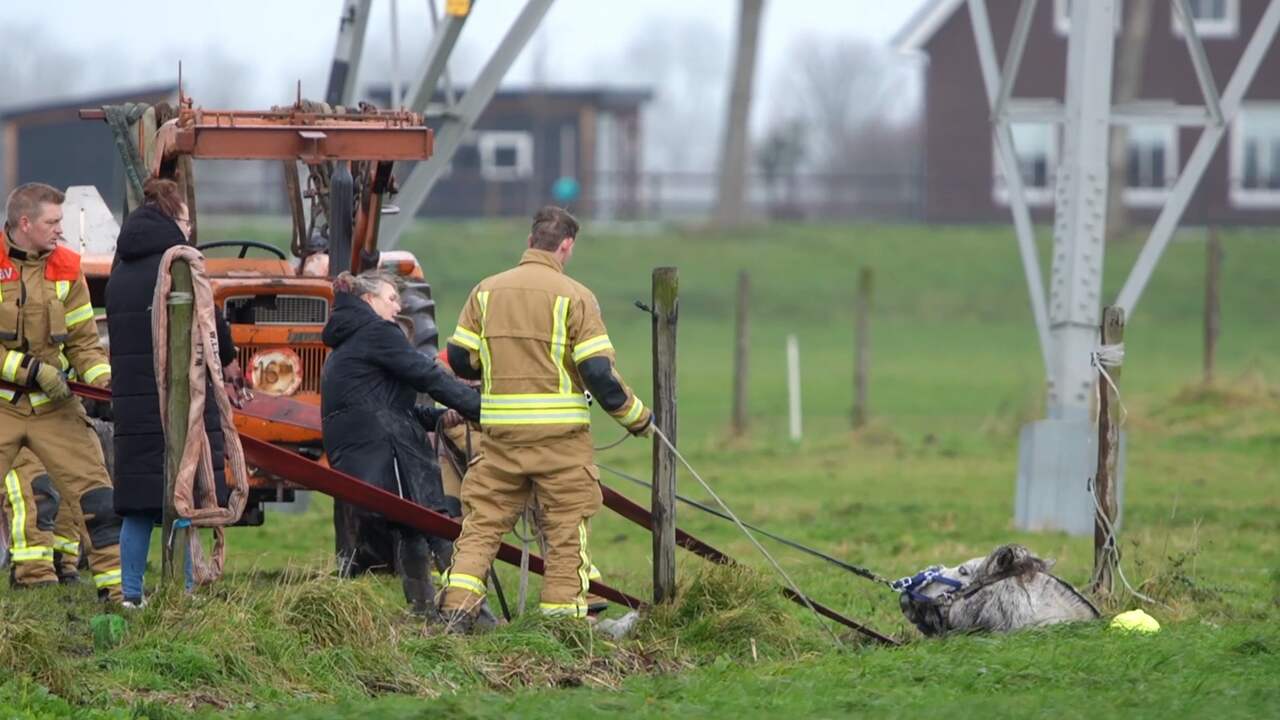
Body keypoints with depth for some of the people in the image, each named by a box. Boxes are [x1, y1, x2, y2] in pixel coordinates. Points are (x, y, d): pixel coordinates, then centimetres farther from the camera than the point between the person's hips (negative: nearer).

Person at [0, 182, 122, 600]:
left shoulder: (65, 269, 4)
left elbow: (83, 342, 8)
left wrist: (106, 379, -11)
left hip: (53, 404, 3)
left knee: (96, 494, -3)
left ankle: (117, 587, 3)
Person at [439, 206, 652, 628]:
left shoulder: (486, 291, 7)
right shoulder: (574, 297, -6)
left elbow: (460, 360, 8)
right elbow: (599, 372, -10)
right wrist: (636, 418, 3)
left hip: (499, 433, 4)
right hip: (559, 435, -3)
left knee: (481, 521, 8)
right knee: (566, 527, 5)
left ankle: (457, 609, -3)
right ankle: (562, 615, 5)